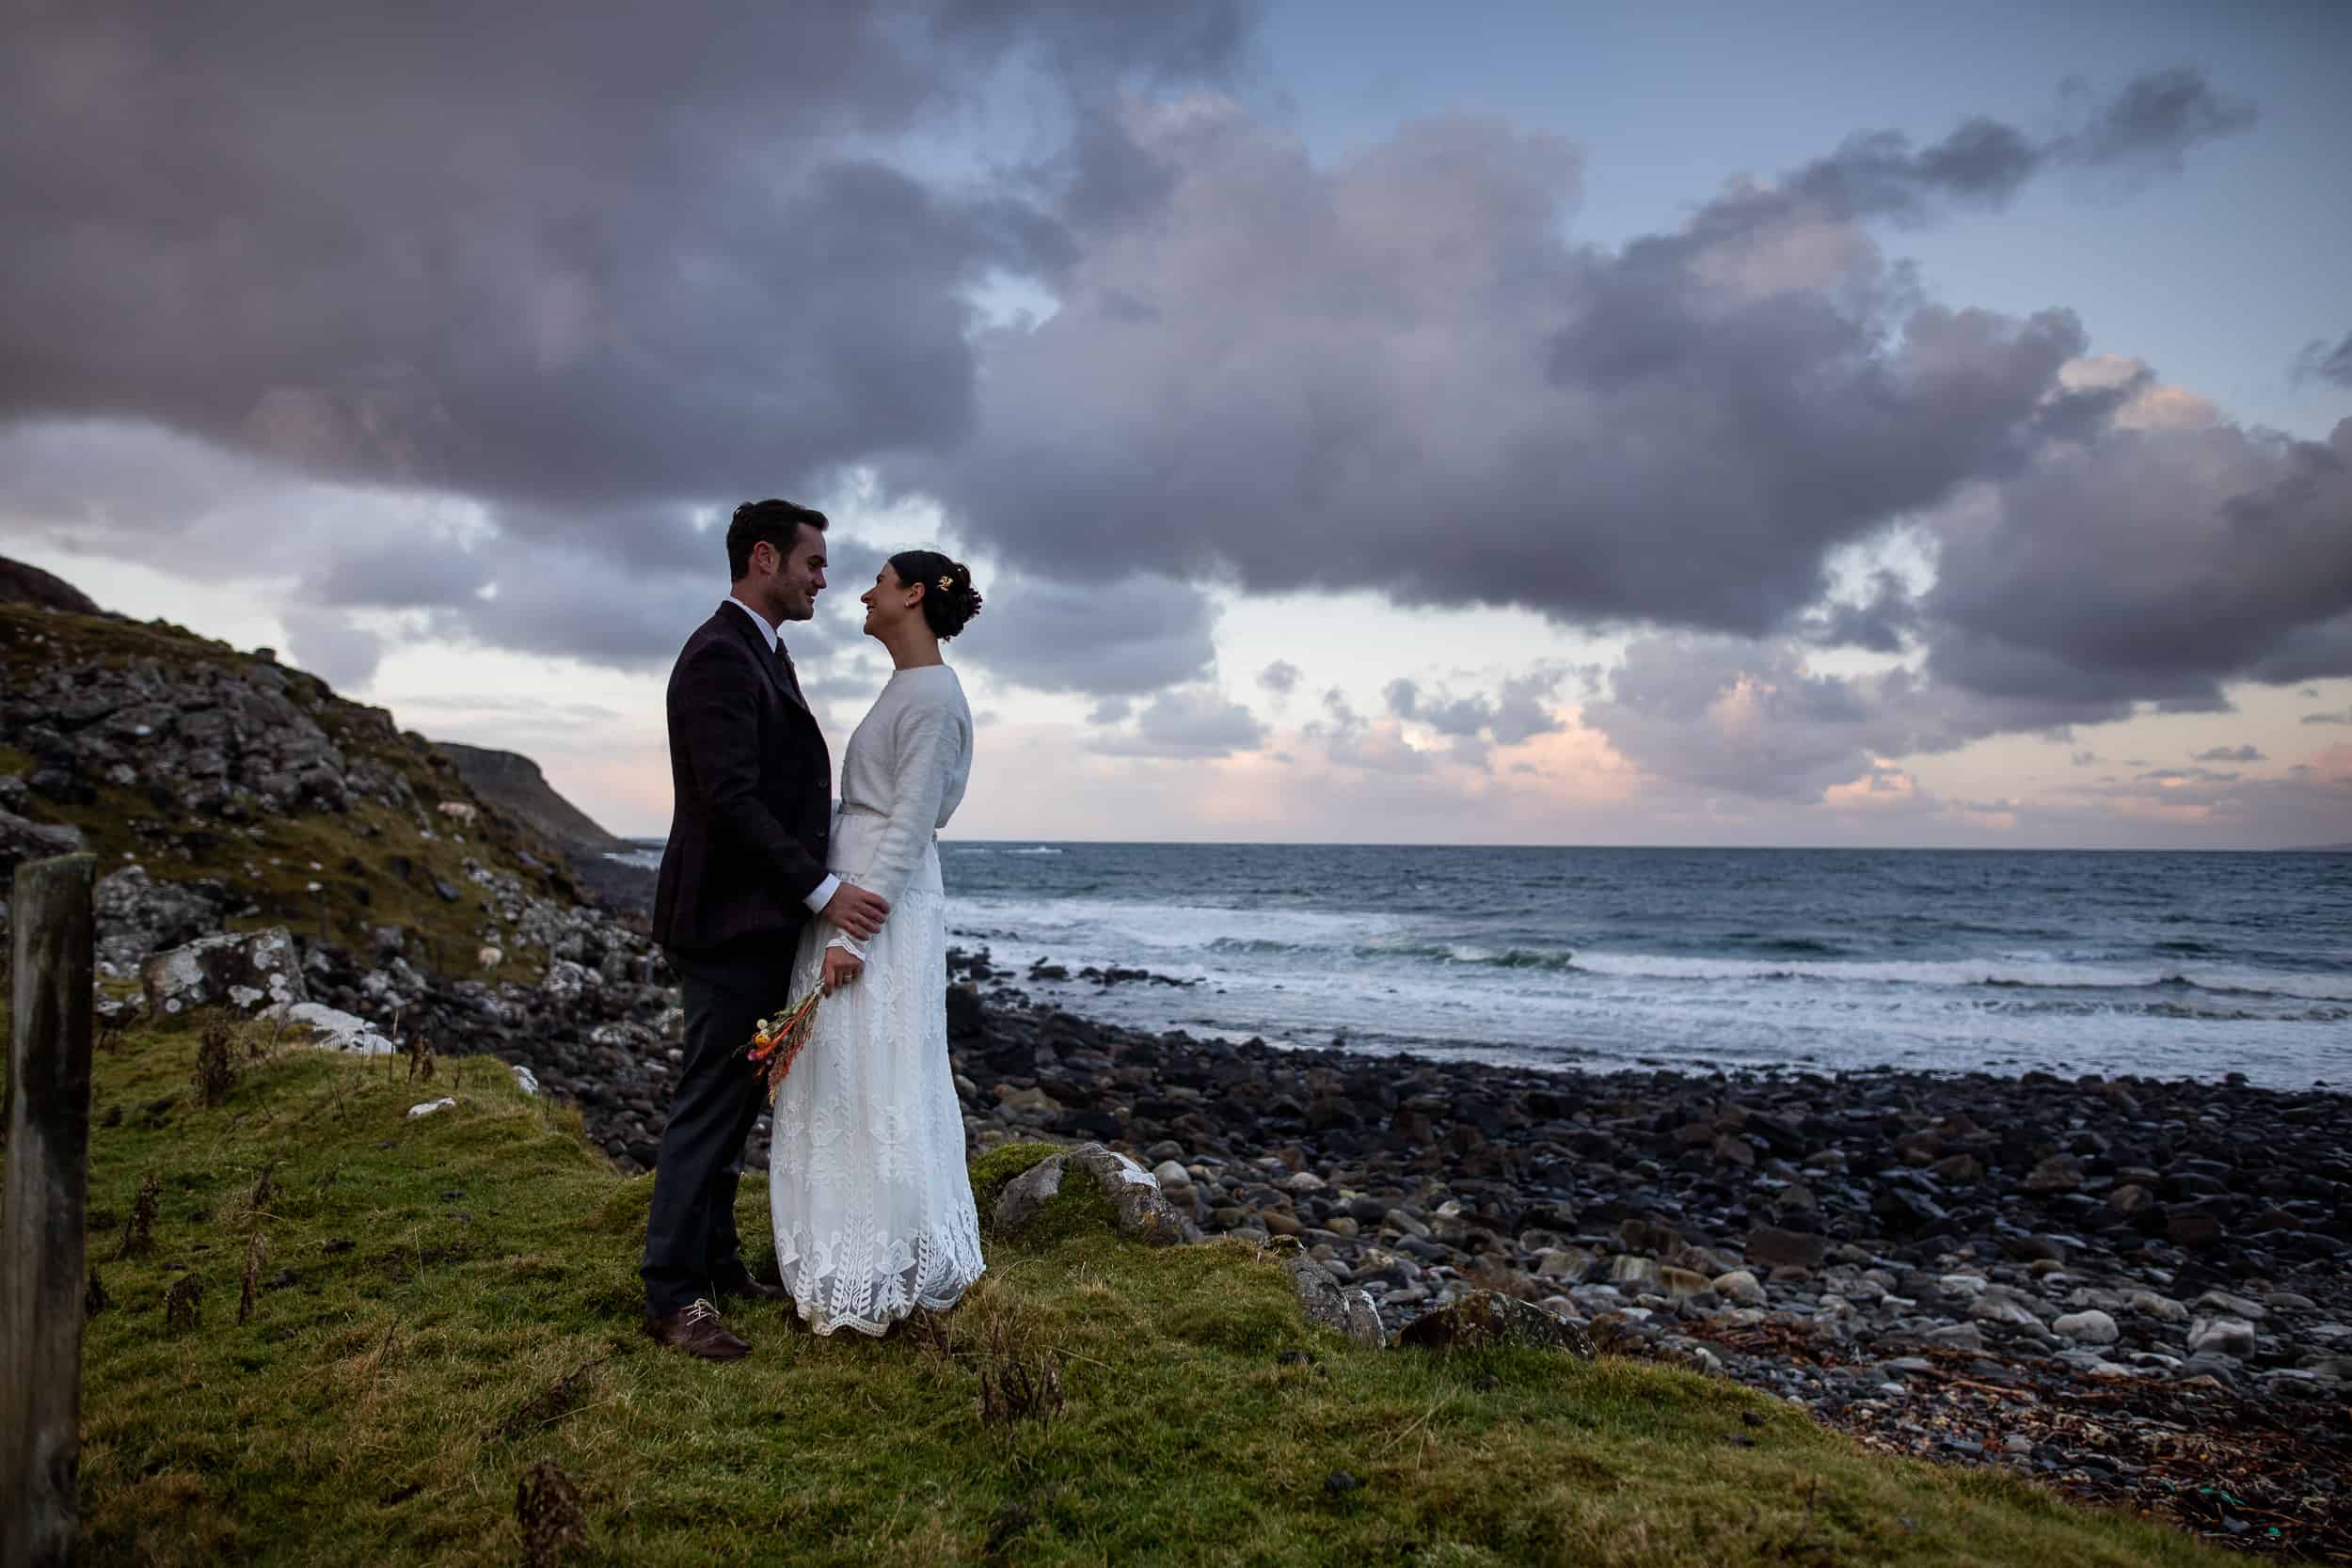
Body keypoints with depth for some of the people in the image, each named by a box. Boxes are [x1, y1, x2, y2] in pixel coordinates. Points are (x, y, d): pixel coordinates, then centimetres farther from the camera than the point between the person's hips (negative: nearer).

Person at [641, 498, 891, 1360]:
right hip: (730, 923, -10)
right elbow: (728, 799, -24)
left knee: (734, 1102, 16)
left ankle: (716, 1261, 28)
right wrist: (824, 892, -24)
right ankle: (672, 1295, 10)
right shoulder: (720, 656, -15)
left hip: (756, 921, 10)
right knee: (710, 1104, -2)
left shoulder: (758, 653, 16)